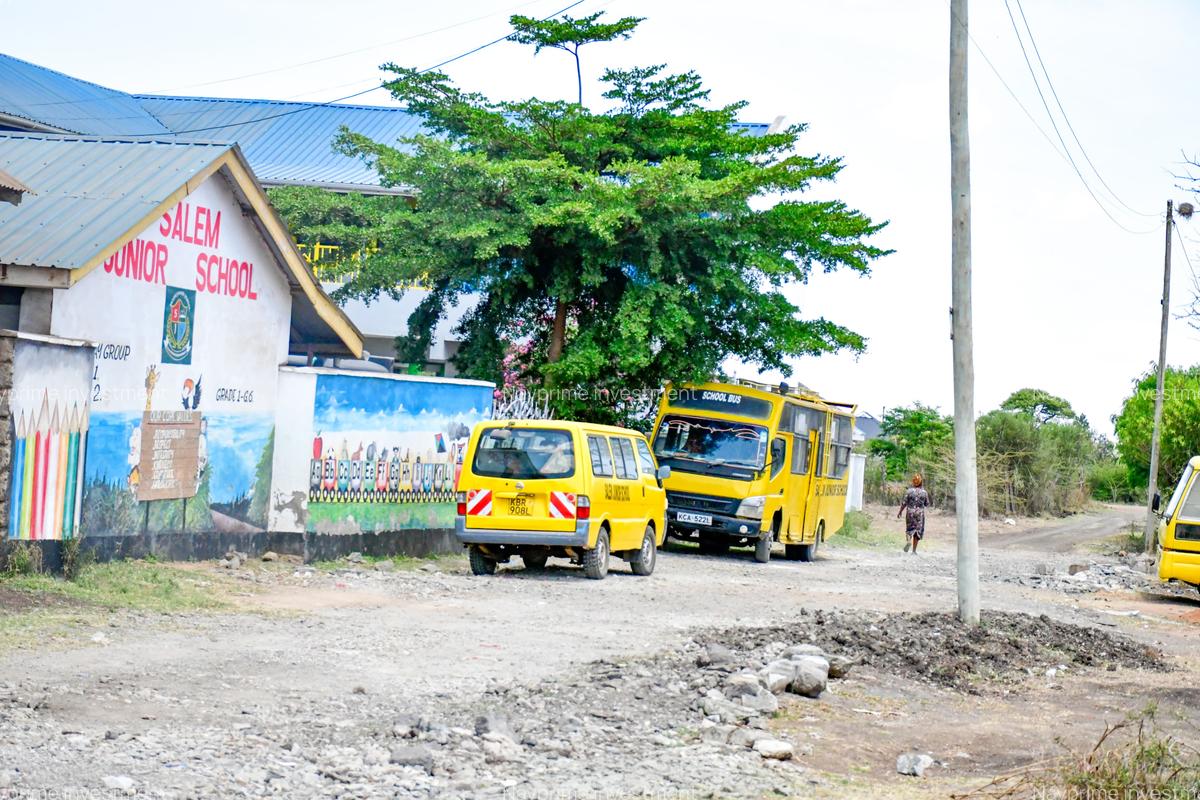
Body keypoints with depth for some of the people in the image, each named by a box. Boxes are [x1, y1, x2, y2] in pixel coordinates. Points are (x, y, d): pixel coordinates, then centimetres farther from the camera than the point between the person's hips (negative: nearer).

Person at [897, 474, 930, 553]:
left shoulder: (909, 491, -6)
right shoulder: (924, 492, -3)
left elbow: (904, 503, -5)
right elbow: (927, 504, 5)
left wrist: (900, 512, 7)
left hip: (910, 512, 0)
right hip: (920, 513, 0)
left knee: (909, 529, 16)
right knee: (918, 530, 6)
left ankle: (908, 540, -16)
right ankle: (914, 551, 4)